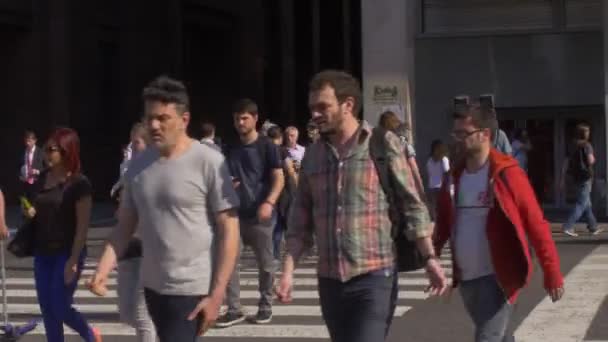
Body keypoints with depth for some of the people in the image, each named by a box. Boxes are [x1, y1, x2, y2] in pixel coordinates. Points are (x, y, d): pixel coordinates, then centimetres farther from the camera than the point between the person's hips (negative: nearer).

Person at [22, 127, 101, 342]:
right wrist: (30, 212, -3)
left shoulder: (79, 183, -13)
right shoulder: (42, 179, 7)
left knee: (60, 308, -4)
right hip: (43, 253, 7)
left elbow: (83, 225, -15)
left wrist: (73, 260, -19)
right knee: (47, 308, 8)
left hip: (67, 253, -7)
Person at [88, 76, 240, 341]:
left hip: (192, 290, -6)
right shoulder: (138, 165, 6)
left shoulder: (208, 162, -12)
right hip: (153, 286, 6)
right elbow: (125, 226, 10)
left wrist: (216, 294, -16)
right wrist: (103, 269, -6)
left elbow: (229, 231, -12)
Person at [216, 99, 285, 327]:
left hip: (260, 215, -4)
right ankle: (234, 309, 1)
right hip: (235, 213, 4)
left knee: (265, 264, 5)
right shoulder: (231, 148, 12)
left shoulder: (267, 146, -3)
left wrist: (269, 202, -23)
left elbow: (279, 179, -8)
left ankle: (265, 305, 20)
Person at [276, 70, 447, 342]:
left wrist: (429, 258, -9)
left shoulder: (383, 144, -3)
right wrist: (288, 271, 1)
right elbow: (301, 221, 11)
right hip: (329, 280, 5)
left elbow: (412, 206, -2)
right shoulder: (312, 155, 9)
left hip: (374, 277, -5)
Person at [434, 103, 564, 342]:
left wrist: (552, 274, -13)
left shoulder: (506, 174, -12)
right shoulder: (455, 176, 6)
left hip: (499, 277, -6)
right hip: (466, 279, 6)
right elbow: (444, 223, 15)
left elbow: (536, 225, -11)